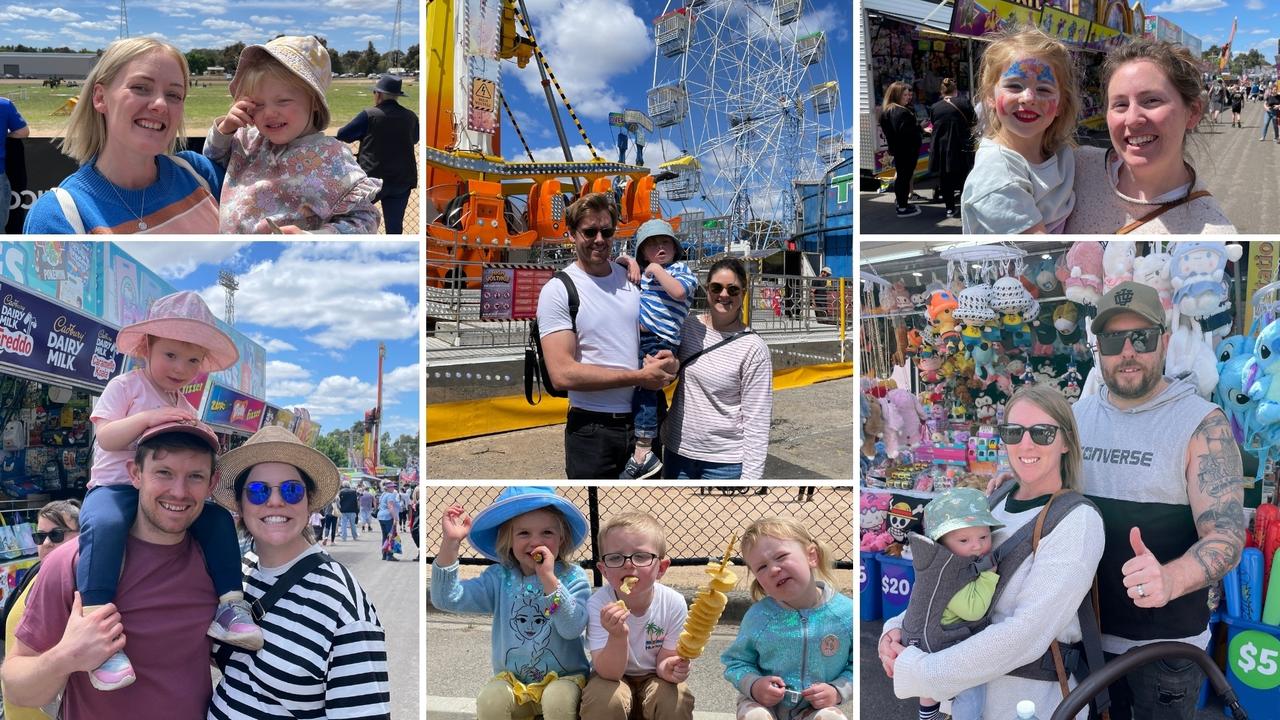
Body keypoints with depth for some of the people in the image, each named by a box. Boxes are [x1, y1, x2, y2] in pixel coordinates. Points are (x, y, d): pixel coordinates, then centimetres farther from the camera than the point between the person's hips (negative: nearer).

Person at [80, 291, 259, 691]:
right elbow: (105, 436, -12)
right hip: (115, 486, -6)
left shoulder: (185, 409, 18)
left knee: (218, 517, -14)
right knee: (104, 525, -39)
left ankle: (229, 604, -10)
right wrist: (147, 419, -25)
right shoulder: (125, 387, 0)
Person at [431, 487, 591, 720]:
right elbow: (447, 599, -11)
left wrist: (549, 579, -29)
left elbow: (573, 628, -21)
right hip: (511, 680, 2)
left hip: (563, 677, -2)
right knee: (490, 700, -28)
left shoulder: (572, 577, -6)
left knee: (557, 699, -33)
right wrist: (450, 542, -19)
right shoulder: (500, 578, 0)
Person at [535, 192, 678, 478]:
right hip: (593, 430, -5)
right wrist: (640, 377, -18)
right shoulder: (558, 290, -9)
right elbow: (563, 374, -18)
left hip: (643, 422, 5)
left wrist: (667, 361, -6)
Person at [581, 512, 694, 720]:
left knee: (676, 700, -29)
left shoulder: (673, 603, -19)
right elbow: (609, 673, -26)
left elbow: (662, 662, -9)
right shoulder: (598, 604, -23)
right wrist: (618, 636, -46)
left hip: (653, 678, 1)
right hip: (612, 679, -1)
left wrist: (669, 668, -34)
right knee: (605, 699, -31)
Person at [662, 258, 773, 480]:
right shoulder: (687, 326, 1)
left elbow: (757, 420, -10)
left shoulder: (753, 349, -11)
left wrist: (750, 477, -14)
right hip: (677, 452, 4)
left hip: (725, 461, -4)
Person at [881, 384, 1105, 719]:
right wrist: (897, 627, -8)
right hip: (969, 690, 6)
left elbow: (1028, 634, -25)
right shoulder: (995, 504, 4)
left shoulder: (1078, 520, -17)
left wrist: (917, 673, -24)